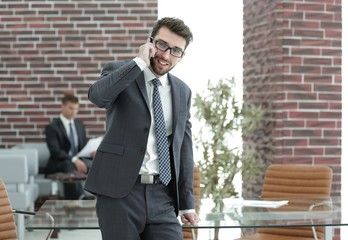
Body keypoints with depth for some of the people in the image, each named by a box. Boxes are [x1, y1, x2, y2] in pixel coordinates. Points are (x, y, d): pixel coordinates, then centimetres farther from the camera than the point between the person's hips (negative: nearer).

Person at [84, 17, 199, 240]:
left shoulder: (182, 91, 14)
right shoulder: (119, 72, 1)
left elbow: (184, 147, 16)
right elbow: (97, 95, -23)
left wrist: (187, 202, 14)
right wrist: (139, 62, -19)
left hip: (162, 196, 4)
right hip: (119, 191, -4)